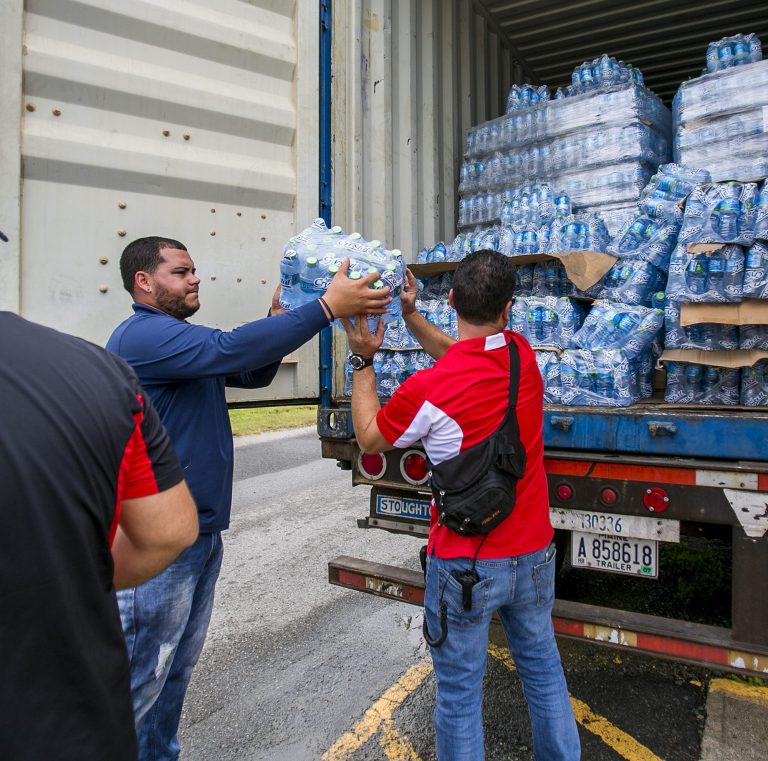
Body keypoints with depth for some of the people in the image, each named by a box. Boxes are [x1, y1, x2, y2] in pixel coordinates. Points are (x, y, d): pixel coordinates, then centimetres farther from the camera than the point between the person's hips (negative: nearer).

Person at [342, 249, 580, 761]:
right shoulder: (523, 355, -6)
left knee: (460, 693, 14)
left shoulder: (428, 389, -23)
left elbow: (369, 438, -4)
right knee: (543, 668, 26)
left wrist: (363, 361, 0)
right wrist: (411, 315, 7)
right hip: (533, 554, 6)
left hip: (464, 564, -5)